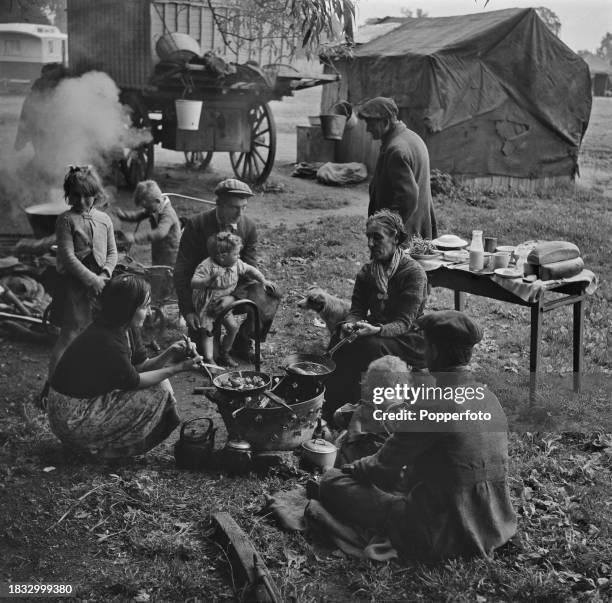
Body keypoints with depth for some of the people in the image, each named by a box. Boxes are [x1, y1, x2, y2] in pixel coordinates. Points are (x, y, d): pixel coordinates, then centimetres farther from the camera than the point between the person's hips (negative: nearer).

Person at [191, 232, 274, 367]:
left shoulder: (236, 264, -9)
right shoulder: (207, 266, -29)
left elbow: (250, 269, 8)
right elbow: (194, 283, -35)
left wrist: (263, 281, -2)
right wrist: (208, 281, -54)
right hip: (205, 305, -6)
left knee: (233, 327, 0)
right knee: (207, 331, -8)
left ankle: (224, 354, 19)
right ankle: (208, 360, -3)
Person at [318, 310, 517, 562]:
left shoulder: (429, 406, -22)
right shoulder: (489, 398, 2)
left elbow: (385, 466, -9)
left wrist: (353, 467, 12)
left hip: (443, 539, -8)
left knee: (333, 482, -1)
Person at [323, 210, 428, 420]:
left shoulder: (413, 272, -16)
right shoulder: (367, 272, 4)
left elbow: (404, 323, -21)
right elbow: (357, 309, -1)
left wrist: (376, 330, -41)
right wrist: (350, 324, -26)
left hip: (411, 342, -5)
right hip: (377, 332, 6)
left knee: (370, 346, -34)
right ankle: (328, 412, -16)